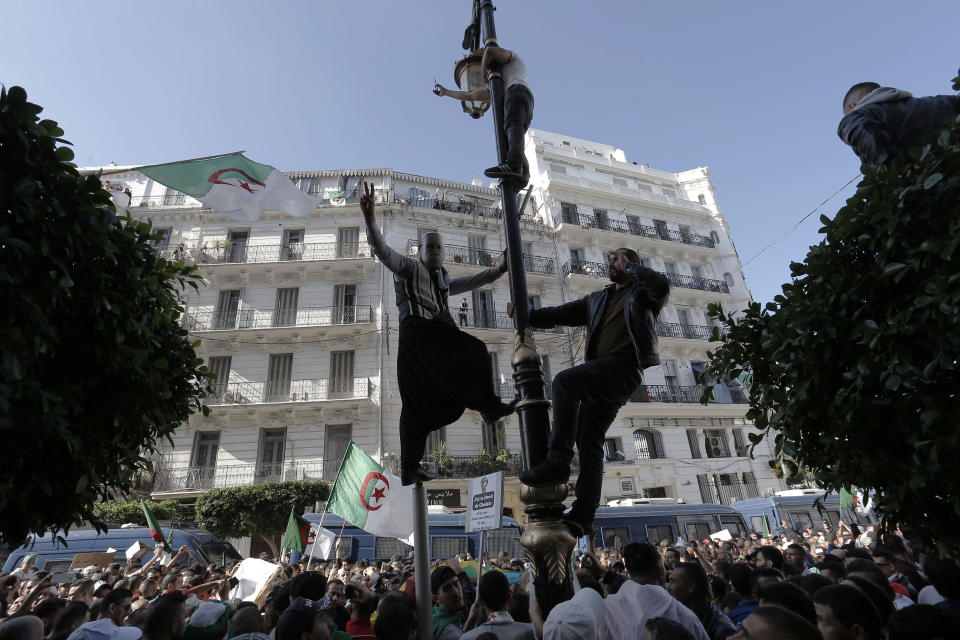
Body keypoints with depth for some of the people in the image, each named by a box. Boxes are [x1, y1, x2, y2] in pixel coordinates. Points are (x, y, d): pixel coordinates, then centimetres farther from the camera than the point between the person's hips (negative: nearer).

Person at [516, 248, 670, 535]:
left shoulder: (642, 292, 12)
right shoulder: (597, 299, 29)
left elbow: (662, 285, -11)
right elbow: (561, 314, 23)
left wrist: (630, 266, 1)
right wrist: (526, 315, 12)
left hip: (624, 365, -7)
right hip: (601, 375, 7)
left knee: (565, 380, -29)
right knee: (589, 441, -2)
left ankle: (558, 461, -29)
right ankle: (583, 514, -2)